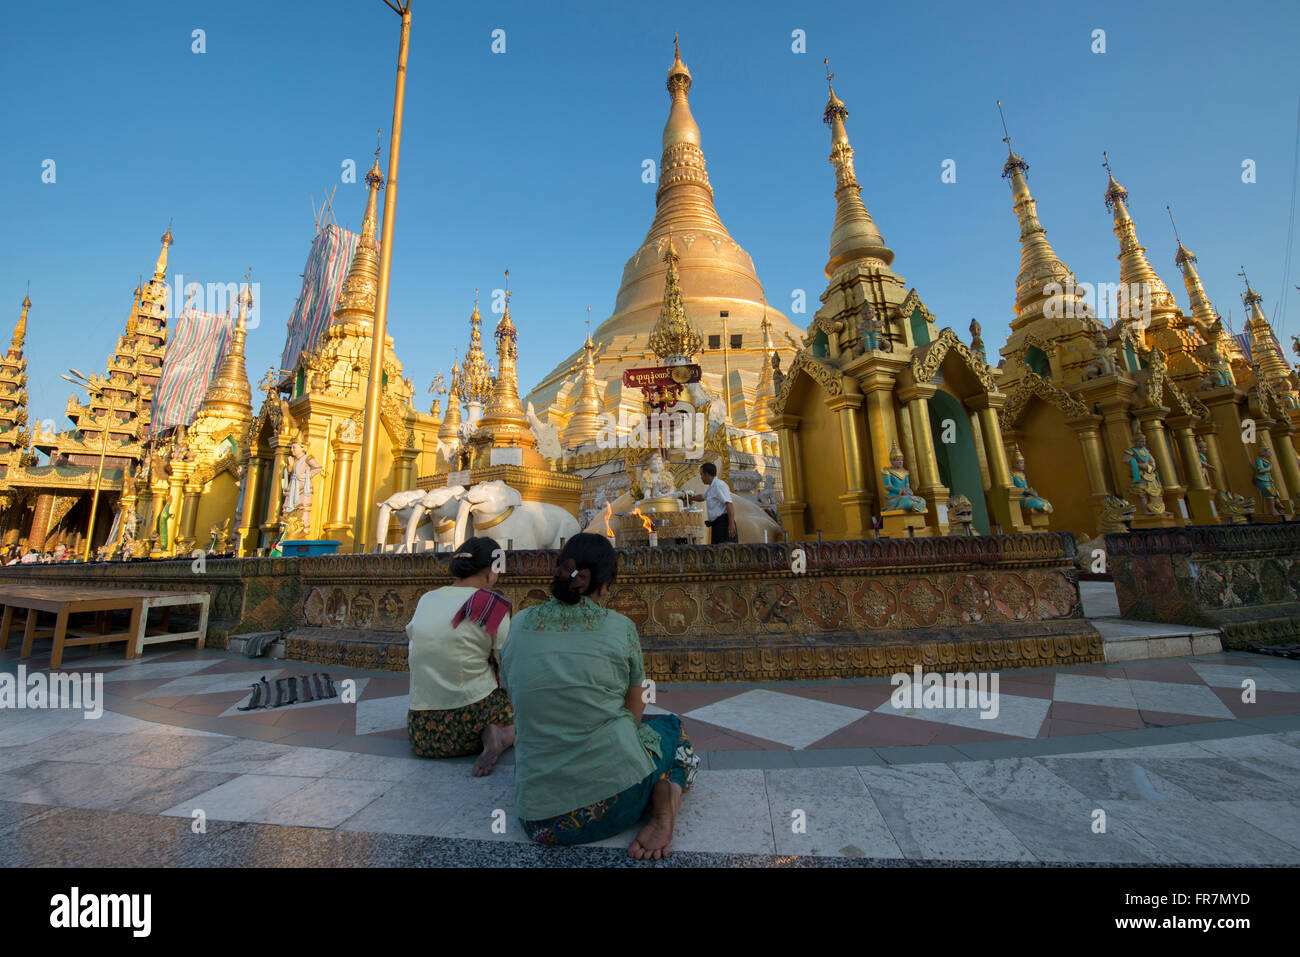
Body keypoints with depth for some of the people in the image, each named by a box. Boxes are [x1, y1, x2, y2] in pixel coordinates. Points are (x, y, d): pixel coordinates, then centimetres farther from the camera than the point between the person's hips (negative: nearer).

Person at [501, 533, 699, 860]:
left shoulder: (520, 624, -1)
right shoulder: (620, 628, -8)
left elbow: (526, 710, 12)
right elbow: (634, 714, 5)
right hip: (619, 798, -4)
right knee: (670, 725, 26)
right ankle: (663, 810, 0)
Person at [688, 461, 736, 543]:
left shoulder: (719, 485, -11)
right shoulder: (711, 487, 20)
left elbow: (729, 504, -21)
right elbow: (702, 497, 41)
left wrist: (731, 524, -27)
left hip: (723, 522, -10)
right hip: (716, 524, 10)